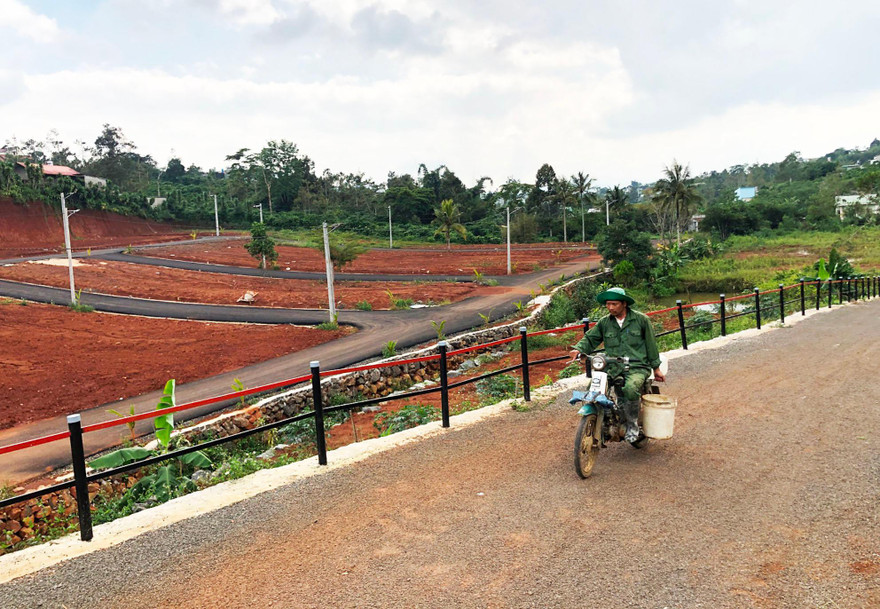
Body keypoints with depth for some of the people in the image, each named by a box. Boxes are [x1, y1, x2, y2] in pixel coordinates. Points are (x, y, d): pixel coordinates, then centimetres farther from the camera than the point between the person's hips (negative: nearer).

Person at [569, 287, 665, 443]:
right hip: (614, 368, 4)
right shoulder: (604, 322, 11)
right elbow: (590, 338, 14)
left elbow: (651, 344, 8)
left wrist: (656, 368, 10)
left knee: (630, 389, -33)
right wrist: (578, 349, -8)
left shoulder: (641, 319, 4)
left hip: (638, 367, -3)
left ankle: (632, 425, -12)